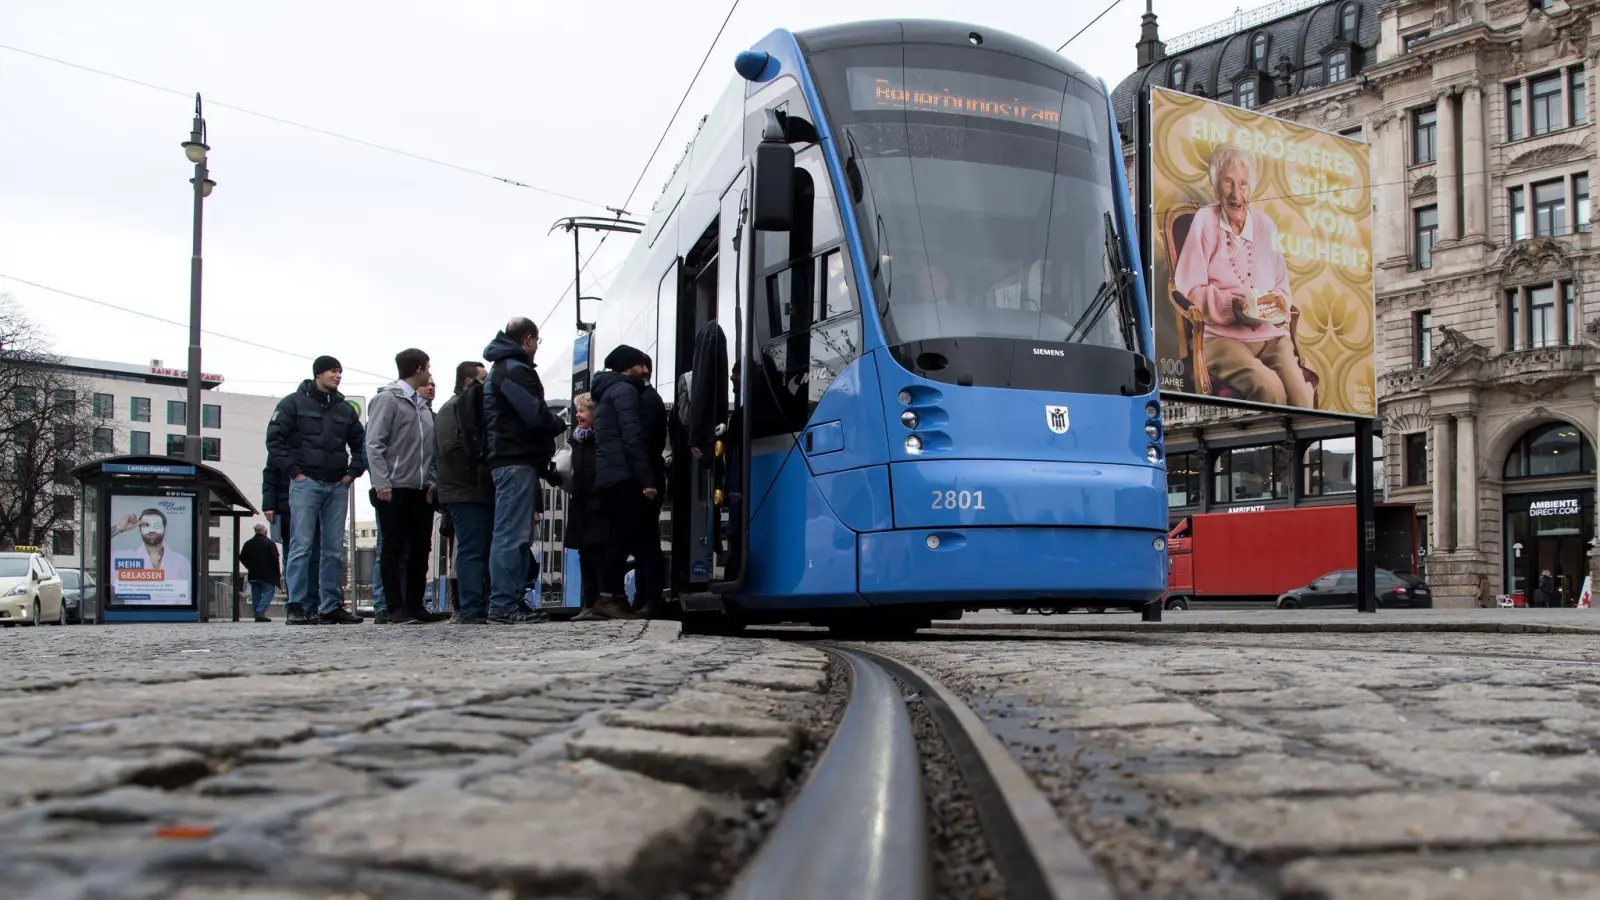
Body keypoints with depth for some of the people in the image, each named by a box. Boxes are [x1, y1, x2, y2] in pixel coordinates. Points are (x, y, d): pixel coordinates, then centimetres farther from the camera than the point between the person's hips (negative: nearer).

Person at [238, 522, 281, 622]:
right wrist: (277, 572, -2)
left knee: (256, 595, 11)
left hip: (253, 574, 5)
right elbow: (275, 559, -12)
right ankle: (260, 612, -19)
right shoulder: (270, 543, -7)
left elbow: (242, 558, 9)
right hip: (267, 575, -5)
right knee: (268, 592, -4)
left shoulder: (248, 543, 8)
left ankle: (256, 613, 9)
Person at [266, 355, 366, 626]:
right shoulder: (294, 403, 2)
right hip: (306, 483, -5)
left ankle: (331, 606, 9)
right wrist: (294, 471, -9)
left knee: (334, 549, 5)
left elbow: (360, 444, 23)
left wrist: (352, 472, 9)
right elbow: (274, 438, -3)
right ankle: (298, 606, -5)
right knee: (302, 546, -7)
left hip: (338, 486, 5)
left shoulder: (345, 409, 16)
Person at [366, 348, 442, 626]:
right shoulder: (387, 399, -4)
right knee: (394, 549, -2)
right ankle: (397, 608, 0)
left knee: (420, 548, 7)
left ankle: (415, 606, 13)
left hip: (420, 489, 7)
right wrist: (381, 482, -18)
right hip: (394, 489, -7)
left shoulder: (421, 403, 18)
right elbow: (374, 443, -10)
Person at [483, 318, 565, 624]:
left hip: (507, 460, 11)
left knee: (518, 536, 12)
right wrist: (560, 425, 1)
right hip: (518, 461, -11)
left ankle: (511, 601, 14)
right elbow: (536, 415, -18)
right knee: (511, 535, -11)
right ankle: (503, 605, -12)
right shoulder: (515, 370, -10)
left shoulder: (500, 369, 23)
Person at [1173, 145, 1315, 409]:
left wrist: (1279, 303, -3)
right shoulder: (1205, 222, 4)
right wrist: (1232, 305, -15)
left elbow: (1282, 288, 21)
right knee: (1269, 387, -32)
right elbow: (1189, 290, -1)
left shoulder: (1265, 226, 18)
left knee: (1302, 397, -25)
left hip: (1271, 334, 4)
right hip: (1222, 337, -4)